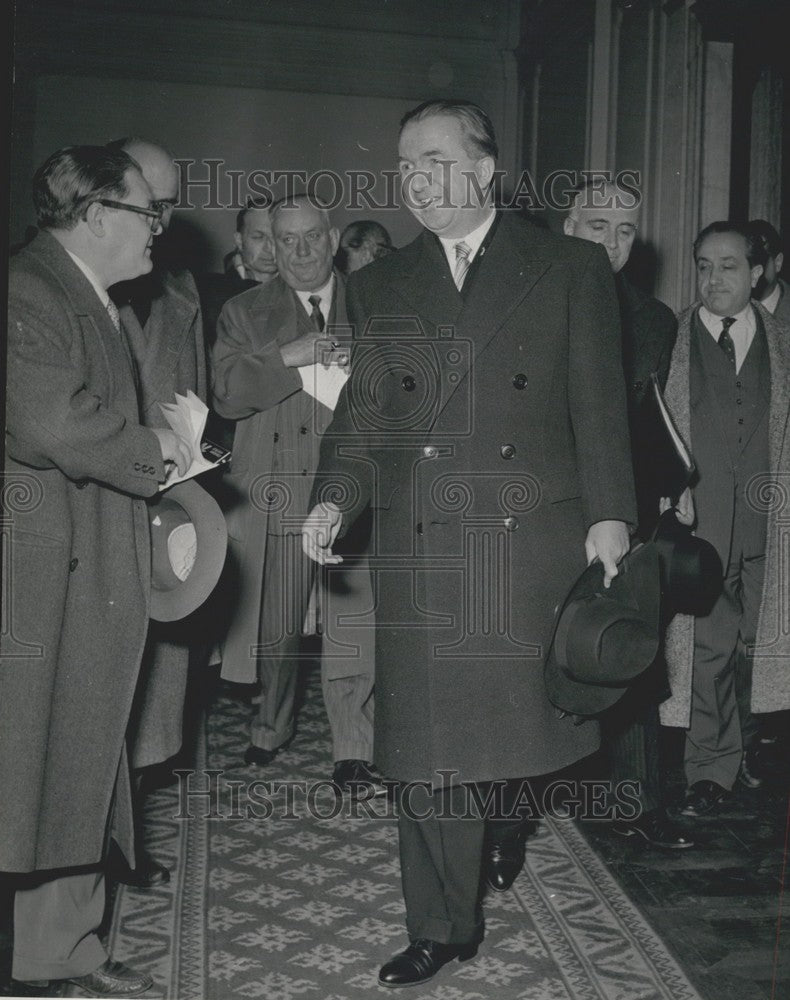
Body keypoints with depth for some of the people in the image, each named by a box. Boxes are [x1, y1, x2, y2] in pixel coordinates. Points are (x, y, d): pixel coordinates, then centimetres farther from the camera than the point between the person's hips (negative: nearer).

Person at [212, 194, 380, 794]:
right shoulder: (246, 313, 11)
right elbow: (227, 394, -4)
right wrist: (287, 357, -14)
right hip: (277, 491, 1)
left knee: (354, 622, -5)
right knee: (275, 621, 9)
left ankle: (355, 754, 3)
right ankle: (273, 727, 32)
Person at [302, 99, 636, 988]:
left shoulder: (570, 269, 5)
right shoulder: (380, 287, 12)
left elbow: (599, 406, 2)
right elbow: (363, 411, 9)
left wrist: (609, 515, -7)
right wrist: (335, 499, -7)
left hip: (531, 542, -1)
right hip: (417, 548, 2)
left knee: (522, 710, 8)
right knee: (426, 741, 4)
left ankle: (506, 806, 44)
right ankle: (442, 928, 19)